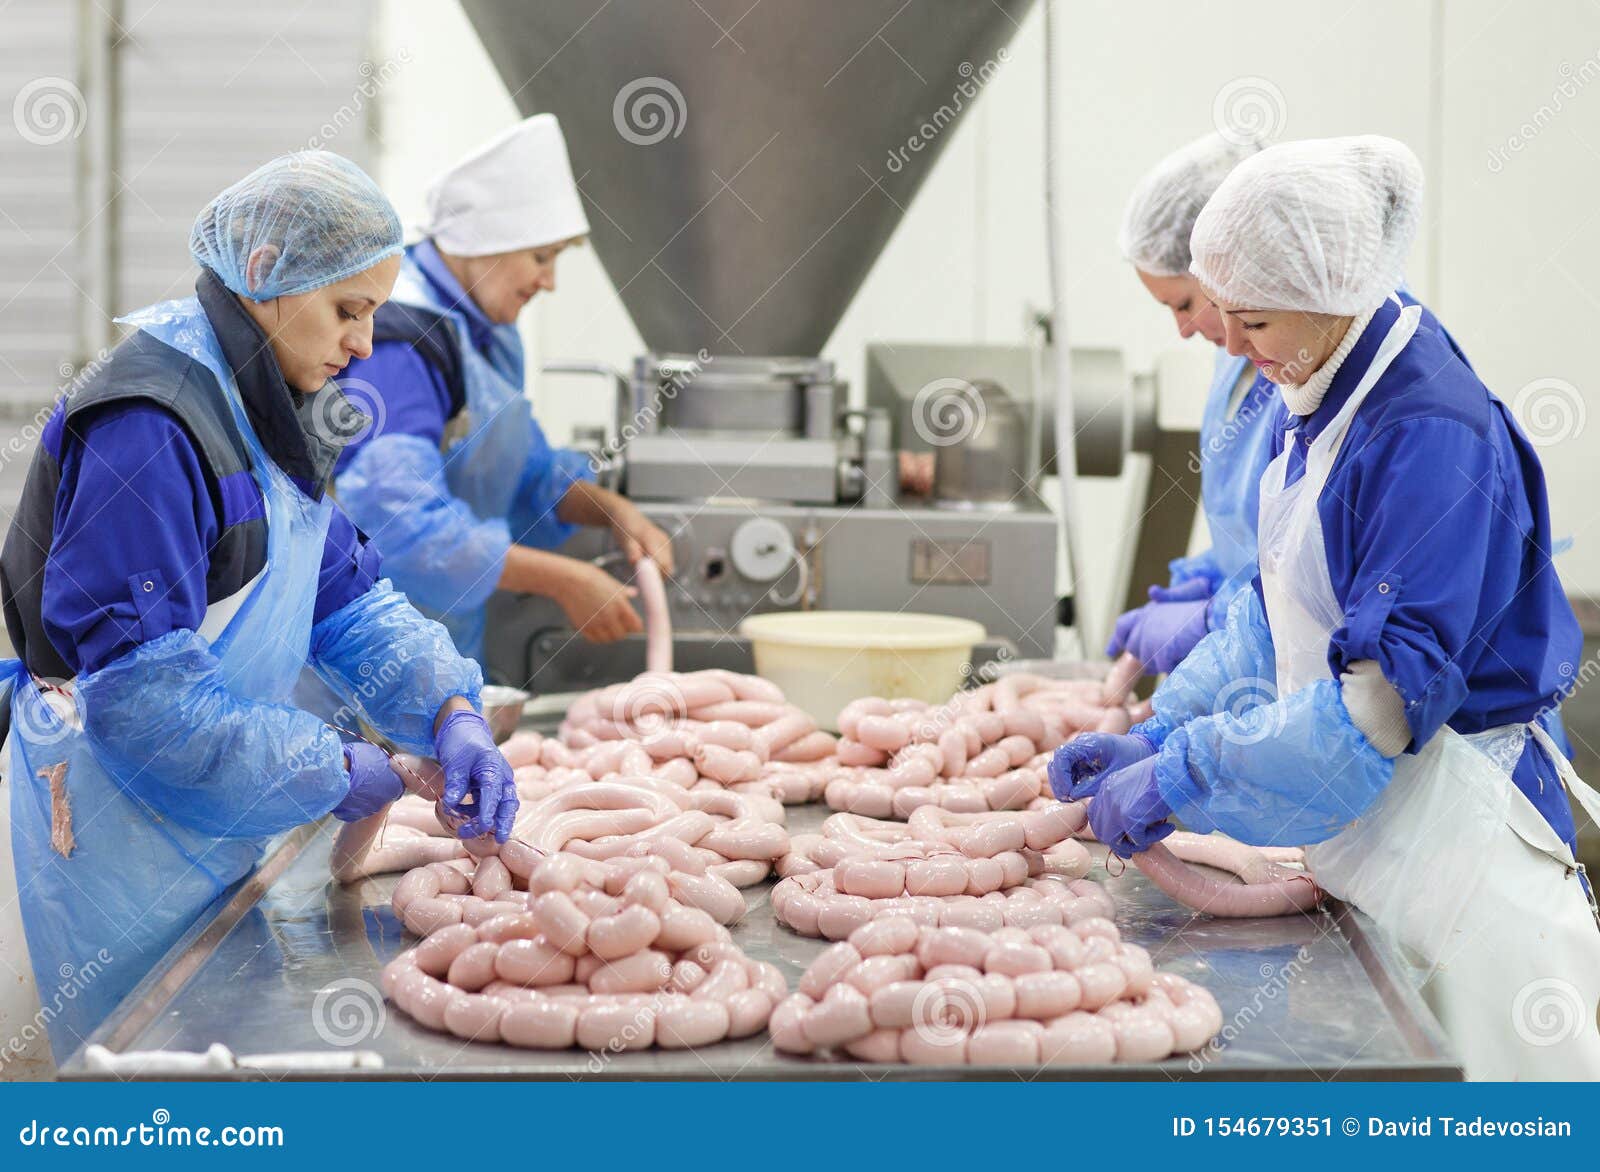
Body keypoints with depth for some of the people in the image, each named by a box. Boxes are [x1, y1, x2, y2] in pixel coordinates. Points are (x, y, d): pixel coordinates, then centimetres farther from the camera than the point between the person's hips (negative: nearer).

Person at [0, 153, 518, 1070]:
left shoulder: (265, 410, 9)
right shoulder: (144, 428, -23)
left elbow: (346, 595, 10)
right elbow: (139, 692, -26)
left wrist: (451, 713, -7)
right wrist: (331, 771, -19)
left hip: (211, 820, 9)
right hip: (116, 832, -9)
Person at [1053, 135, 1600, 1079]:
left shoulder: (1436, 432, -22)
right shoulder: (1316, 406, 6)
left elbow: (1390, 692, -25)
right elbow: (1275, 619, 16)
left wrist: (1180, 778, -21)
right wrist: (1156, 740, 5)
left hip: (1455, 840, -9)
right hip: (1362, 831, 9)